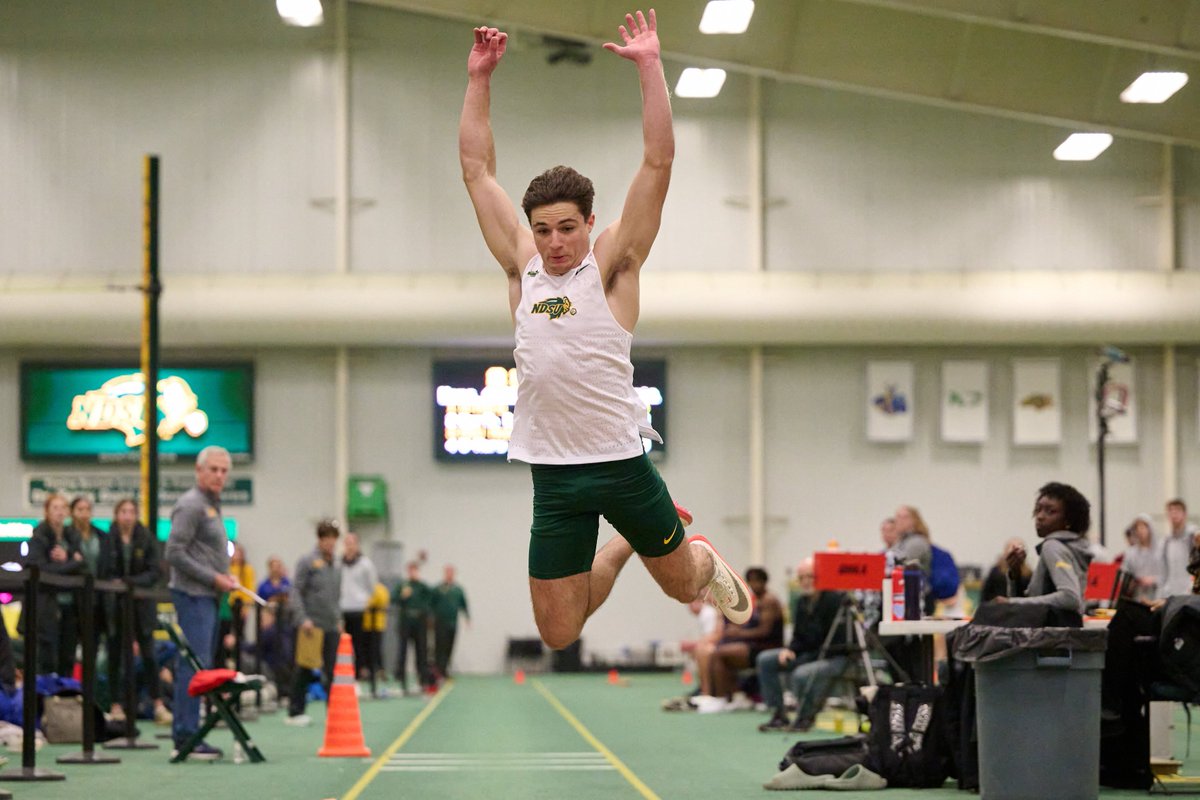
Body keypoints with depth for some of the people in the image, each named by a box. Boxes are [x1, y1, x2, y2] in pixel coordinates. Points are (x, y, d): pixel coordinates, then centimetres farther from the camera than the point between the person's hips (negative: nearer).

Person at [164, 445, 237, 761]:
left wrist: (224, 575, 11)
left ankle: (187, 735, 13)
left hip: (208, 596, 10)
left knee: (198, 666, 10)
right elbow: (175, 553, -18)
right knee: (194, 667, -12)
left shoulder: (211, 506, 20)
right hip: (193, 595, -10)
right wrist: (213, 578, -16)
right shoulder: (191, 505, -11)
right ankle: (186, 737, -13)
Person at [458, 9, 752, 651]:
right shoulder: (521, 266, 6)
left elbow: (658, 162, -10)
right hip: (551, 474, 3)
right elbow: (477, 170, 10)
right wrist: (479, 78, 6)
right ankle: (619, 548, 35)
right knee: (558, 635, 6)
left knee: (681, 586, 11)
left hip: (620, 461, -3)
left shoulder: (612, 263, -2)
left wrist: (648, 67, -14)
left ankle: (706, 562, 48)